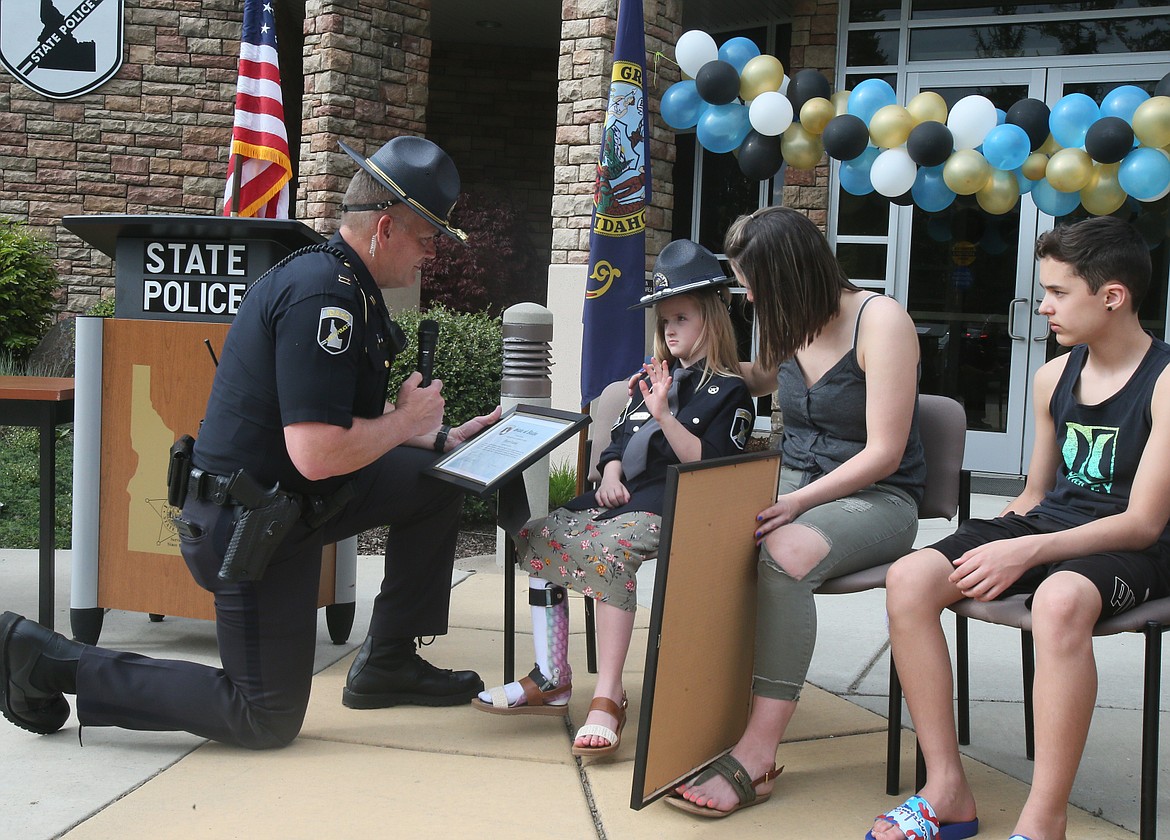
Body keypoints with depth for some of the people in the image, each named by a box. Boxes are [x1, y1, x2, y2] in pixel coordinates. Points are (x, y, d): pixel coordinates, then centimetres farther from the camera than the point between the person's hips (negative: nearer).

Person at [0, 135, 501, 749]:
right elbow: (317, 453, -30)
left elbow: (349, 418, 18)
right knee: (267, 721, -1)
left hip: (292, 501, 10)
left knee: (437, 480, 9)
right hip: (250, 527, -10)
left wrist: (438, 439, 11)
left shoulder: (344, 283, 9)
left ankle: (387, 663, 17)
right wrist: (407, 421, -14)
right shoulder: (323, 293, -24)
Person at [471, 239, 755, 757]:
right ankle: (551, 680, -8)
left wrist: (665, 415, -22)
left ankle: (607, 698, -34)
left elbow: (708, 462, -11)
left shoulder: (728, 392, 0)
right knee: (538, 535, -11)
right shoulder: (653, 378, 24)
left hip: (674, 505, -8)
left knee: (609, 547, -36)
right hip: (624, 495, 8)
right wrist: (611, 475, 2)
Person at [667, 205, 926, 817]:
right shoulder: (792, 325, 10)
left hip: (877, 499, -6)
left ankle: (758, 752, -35)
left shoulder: (880, 321, -13)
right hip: (794, 483, 7)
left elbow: (884, 452, -18)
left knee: (785, 553, -38)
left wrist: (799, 502, -27)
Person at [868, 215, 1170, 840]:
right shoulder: (1054, 376, 12)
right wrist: (991, 544, -1)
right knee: (910, 578, -20)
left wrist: (1030, 551, -25)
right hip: (1046, 524, 7)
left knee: (1060, 598, -42)